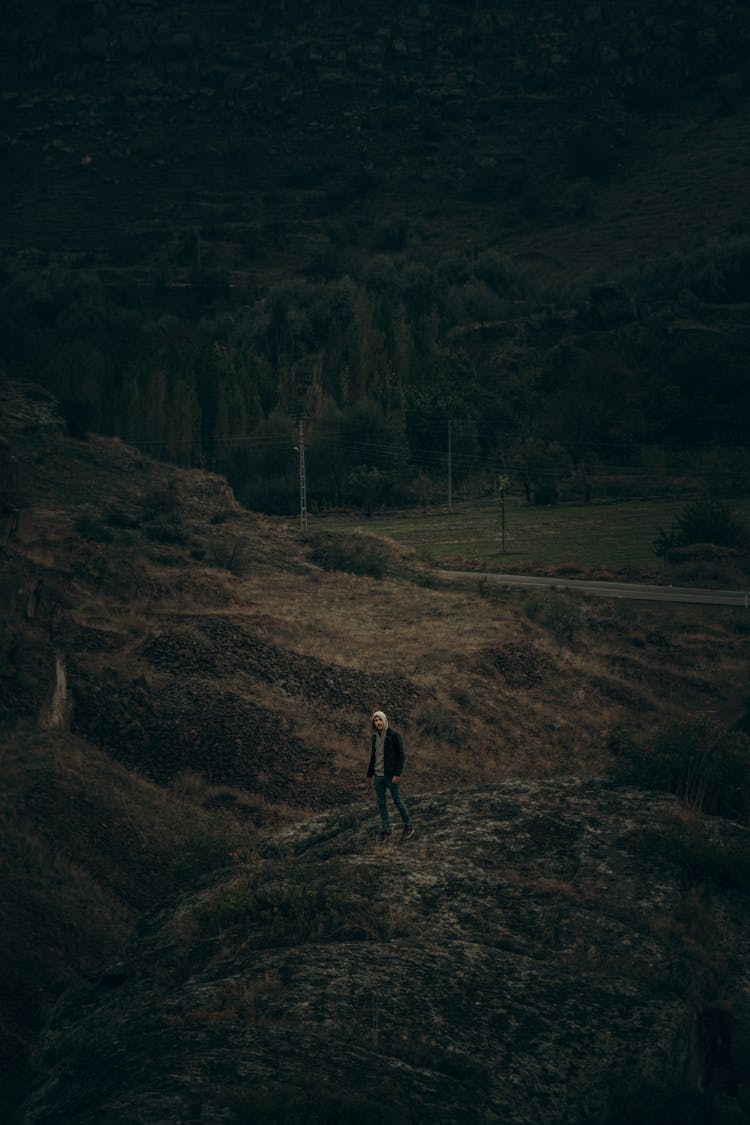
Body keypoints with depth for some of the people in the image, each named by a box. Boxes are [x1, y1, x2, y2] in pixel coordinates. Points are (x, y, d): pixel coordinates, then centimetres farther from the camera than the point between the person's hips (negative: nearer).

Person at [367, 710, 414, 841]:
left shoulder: (394, 735, -11)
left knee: (398, 801, 1)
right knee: (381, 803, 7)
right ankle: (386, 830, 17)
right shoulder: (375, 737, 8)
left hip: (391, 775, -6)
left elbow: (400, 755, -13)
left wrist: (397, 774, -18)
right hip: (378, 775, 6)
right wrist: (370, 773, 14)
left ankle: (408, 827, 15)